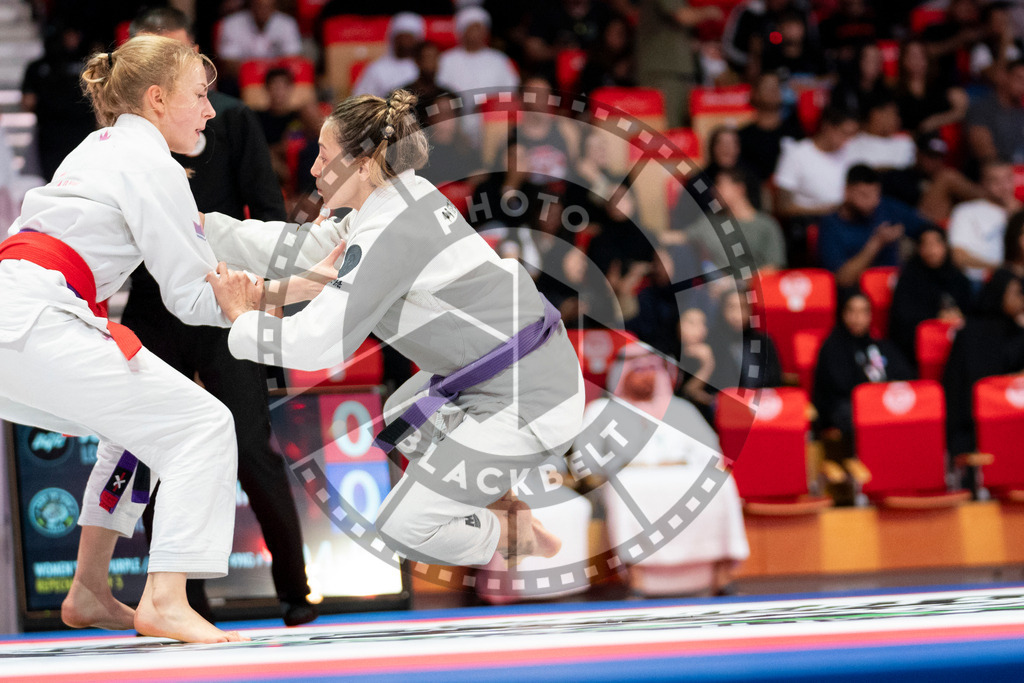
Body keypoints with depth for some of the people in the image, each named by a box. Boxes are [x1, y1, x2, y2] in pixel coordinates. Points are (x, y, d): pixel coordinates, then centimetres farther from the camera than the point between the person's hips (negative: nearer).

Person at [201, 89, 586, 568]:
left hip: (527, 404, -10)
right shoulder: (403, 199, 4)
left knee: (401, 526, -4)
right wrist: (206, 226, 13)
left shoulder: (391, 235, -25)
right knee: (402, 420, 34)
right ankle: (505, 512, 31)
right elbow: (307, 246, 13)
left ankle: (518, 540, 17)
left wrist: (242, 319, -9)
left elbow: (317, 342, -25)